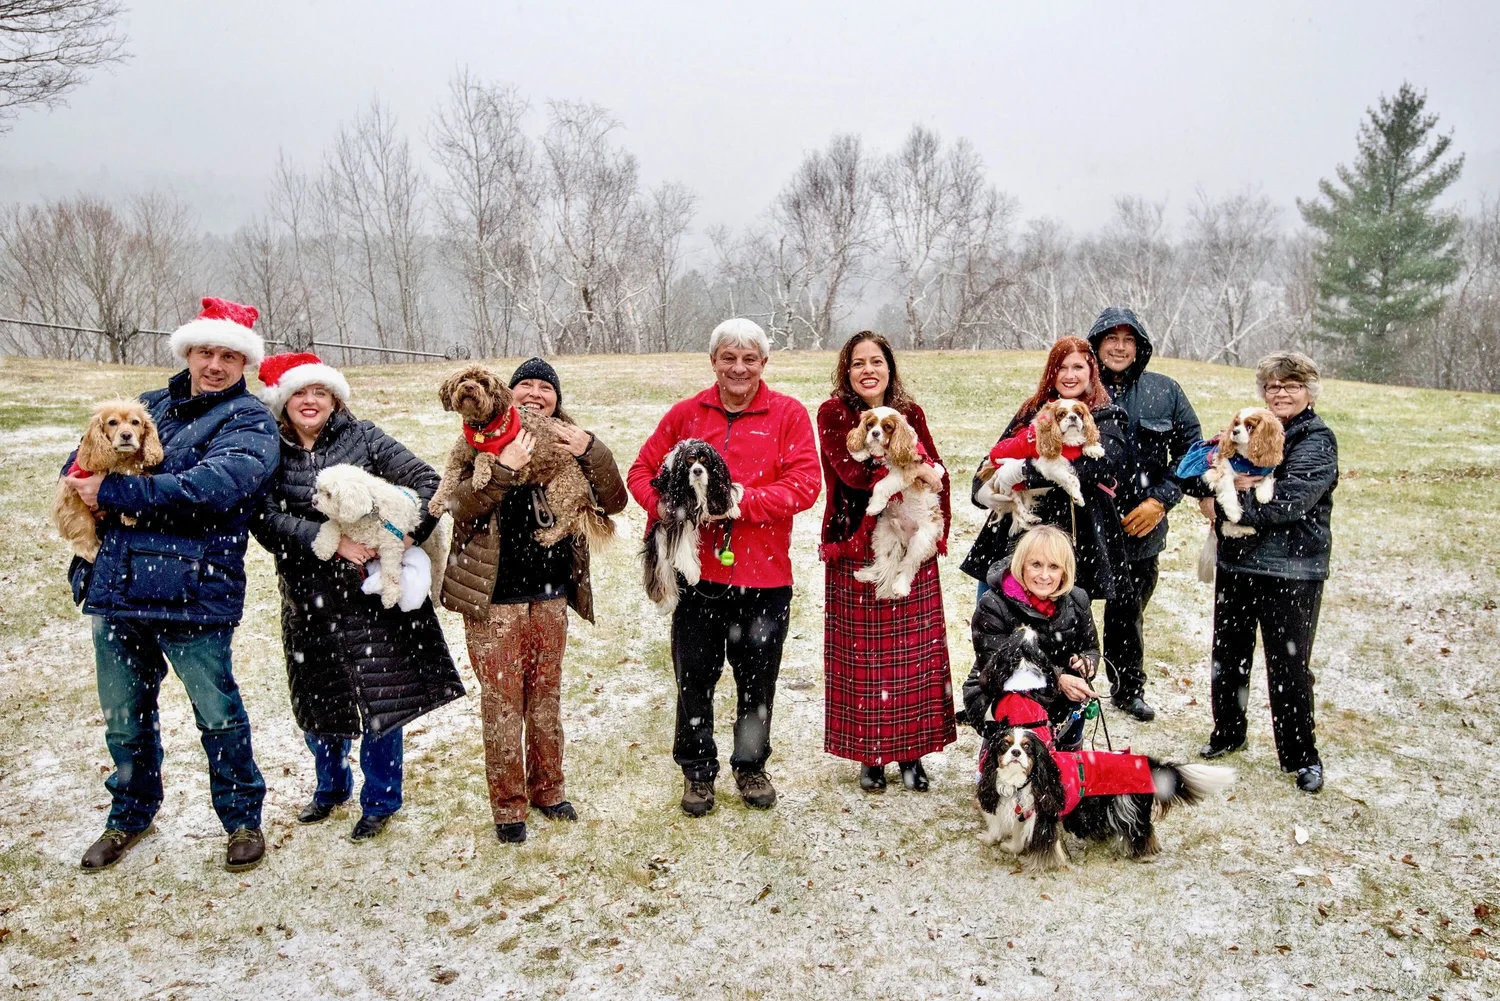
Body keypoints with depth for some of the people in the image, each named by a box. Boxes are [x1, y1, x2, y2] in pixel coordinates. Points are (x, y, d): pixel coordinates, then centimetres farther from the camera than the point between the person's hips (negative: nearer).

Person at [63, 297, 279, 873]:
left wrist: (116, 492, -20)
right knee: (124, 716, 18)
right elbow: (85, 458, 18)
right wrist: (85, 483, -7)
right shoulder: (151, 406, 16)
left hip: (193, 592, -6)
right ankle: (131, 815, 39)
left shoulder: (250, 422, -4)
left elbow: (216, 486, -21)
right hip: (115, 586, 6)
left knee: (218, 714, 5)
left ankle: (242, 819, 24)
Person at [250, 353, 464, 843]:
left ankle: (379, 801, 21)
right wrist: (332, 543, -22)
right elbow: (267, 521, -12)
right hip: (309, 599, 2)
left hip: (374, 590, -2)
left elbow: (427, 482, -6)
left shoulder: (363, 438, -1)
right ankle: (331, 787, 41)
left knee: (380, 696, 2)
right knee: (316, 699, 16)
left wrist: (409, 532, -21)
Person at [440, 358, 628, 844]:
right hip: (495, 598, -3)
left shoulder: (569, 442, 5)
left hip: (551, 595, 3)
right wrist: (504, 467, -30)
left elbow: (614, 502, -4)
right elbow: (460, 505, -18)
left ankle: (548, 789, 32)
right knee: (502, 702, 3)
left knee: (546, 695, 16)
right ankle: (508, 805, 18)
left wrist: (591, 452, -17)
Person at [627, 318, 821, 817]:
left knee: (757, 680, 13)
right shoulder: (686, 414, 5)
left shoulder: (788, 414, -1)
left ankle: (751, 766, 35)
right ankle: (698, 770, 29)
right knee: (694, 678, 10)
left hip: (763, 575, -1)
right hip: (698, 572, 1)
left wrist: (742, 502, -20)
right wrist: (665, 506, -12)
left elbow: (805, 483, -10)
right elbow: (642, 470, 9)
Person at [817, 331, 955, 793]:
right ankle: (869, 756, 16)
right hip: (857, 552, -3)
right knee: (862, 652, 2)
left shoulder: (910, 413, 9)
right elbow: (852, 470, -16)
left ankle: (911, 752, 17)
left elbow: (936, 475, 5)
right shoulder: (833, 413, -1)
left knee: (915, 650, 4)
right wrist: (913, 469, -12)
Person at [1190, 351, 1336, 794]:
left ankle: (1302, 757, 17)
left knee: (1289, 665, 1)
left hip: (1291, 570, -6)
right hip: (1235, 562, 6)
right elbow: (1196, 471, 6)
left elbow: (1289, 501, -21)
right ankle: (1228, 731, 35)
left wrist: (1221, 505, -16)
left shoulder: (1317, 441, -8)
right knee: (1228, 653, 16)